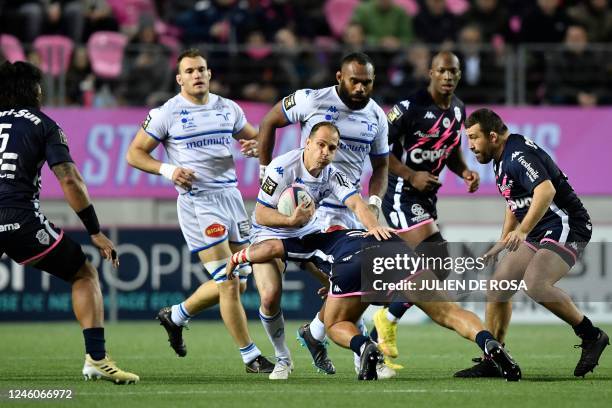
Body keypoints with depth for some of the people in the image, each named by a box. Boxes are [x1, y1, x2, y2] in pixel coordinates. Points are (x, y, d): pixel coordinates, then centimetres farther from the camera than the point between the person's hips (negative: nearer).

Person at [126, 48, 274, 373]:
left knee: (237, 283, 10)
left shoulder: (228, 108, 11)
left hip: (231, 196, 6)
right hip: (197, 201, -6)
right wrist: (167, 169, -17)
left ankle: (176, 316, 31)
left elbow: (255, 137, 23)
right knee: (229, 284, -10)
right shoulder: (167, 113, -3)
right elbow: (134, 154, 0)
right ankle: (250, 357, -2)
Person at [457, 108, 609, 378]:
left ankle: (591, 336, -13)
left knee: (535, 284, -29)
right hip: (539, 234, 10)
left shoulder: (520, 155, -19)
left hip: (566, 228, -10)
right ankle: (491, 363, 9)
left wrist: (522, 232, -40)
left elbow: (546, 191, -35)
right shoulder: (502, 159, 14)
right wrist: (503, 243, 26)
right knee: (499, 284, 3)